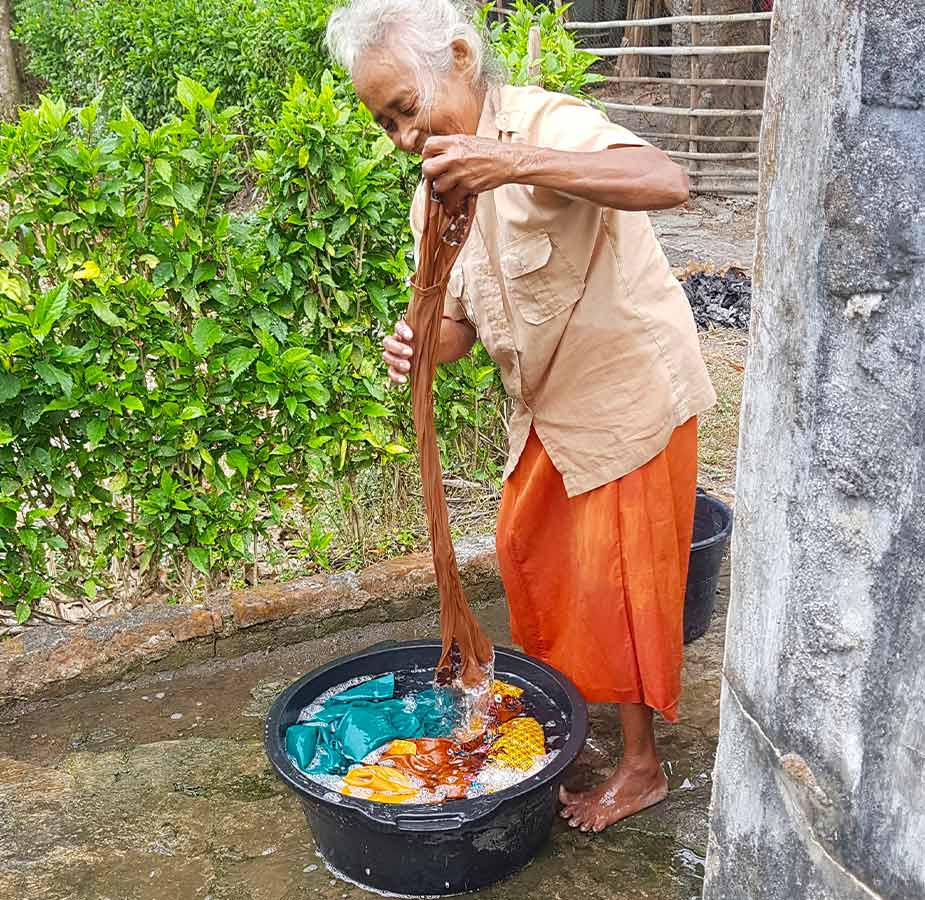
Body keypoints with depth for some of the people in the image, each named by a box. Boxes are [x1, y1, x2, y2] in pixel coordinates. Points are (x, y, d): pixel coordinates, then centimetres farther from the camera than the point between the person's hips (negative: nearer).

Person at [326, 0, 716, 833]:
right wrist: (421, 347, -21)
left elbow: (667, 182, -43)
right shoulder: (436, 193, 1)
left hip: (632, 390, -8)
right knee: (526, 549, 19)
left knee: (616, 576, 0)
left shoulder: (548, 125, -23)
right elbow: (461, 322, 3)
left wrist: (514, 161, -54)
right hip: (548, 405, 8)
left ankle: (642, 766, 20)